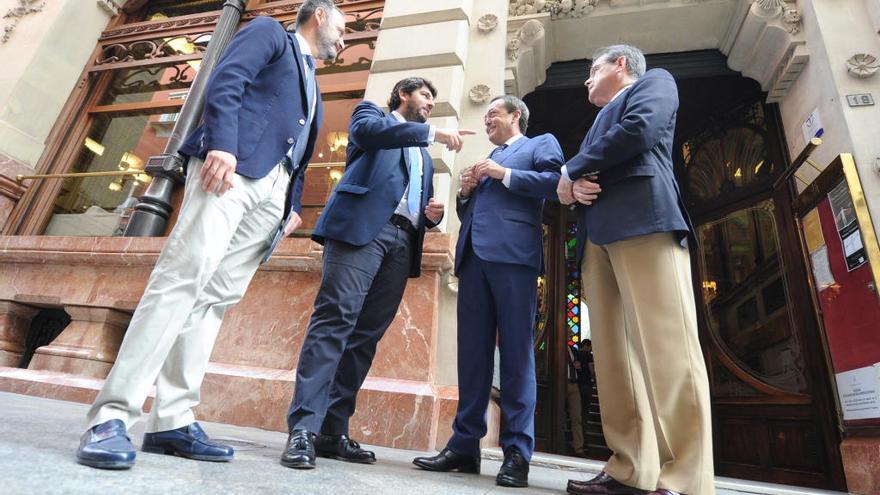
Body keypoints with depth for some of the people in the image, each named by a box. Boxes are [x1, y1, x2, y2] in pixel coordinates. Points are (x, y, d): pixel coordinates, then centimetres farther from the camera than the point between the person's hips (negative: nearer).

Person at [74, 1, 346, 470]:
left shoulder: (312, 86, 34)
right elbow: (225, 80, -3)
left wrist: (294, 204, 13)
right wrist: (221, 144, -18)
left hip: (273, 192, 7)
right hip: (233, 166, -7)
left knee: (216, 298, -2)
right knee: (183, 279, -18)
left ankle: (172, 421, -1)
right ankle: (110, 416, -14)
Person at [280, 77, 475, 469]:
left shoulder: (424, 156, 34)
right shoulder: (371, 112, 19)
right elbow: (368, 130, -7)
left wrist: (434, 214, 7)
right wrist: (434, 133, -9)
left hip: (403, 242, 6)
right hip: (363, 227, -5)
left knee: (365, 335, 0)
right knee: (335, 321, -17)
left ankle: (333, 431, 4)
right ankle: (303, 428, -15)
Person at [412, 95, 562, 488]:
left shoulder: (541, 143, 17)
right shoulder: (485, 160, 34)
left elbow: (554, 182, -3)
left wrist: (504, 174, -2)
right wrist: (465, 192, 12)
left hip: (513, 253, -6)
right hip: (473, 255, 6)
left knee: (515, 351, -7)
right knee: (472, 351, 2)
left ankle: (517, 452, 0)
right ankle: (464, 445, 7)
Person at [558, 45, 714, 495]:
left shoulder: (653, 82, 18)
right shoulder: (600, 122, 38)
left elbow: (639, 129, -4)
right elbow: (577, 176, 27)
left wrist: (572, 170, 4)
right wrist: (575, 184, 2)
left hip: (642, 218, -7)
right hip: (596, 235, 7)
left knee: (667, 344, -13)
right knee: (612, 353, -2)